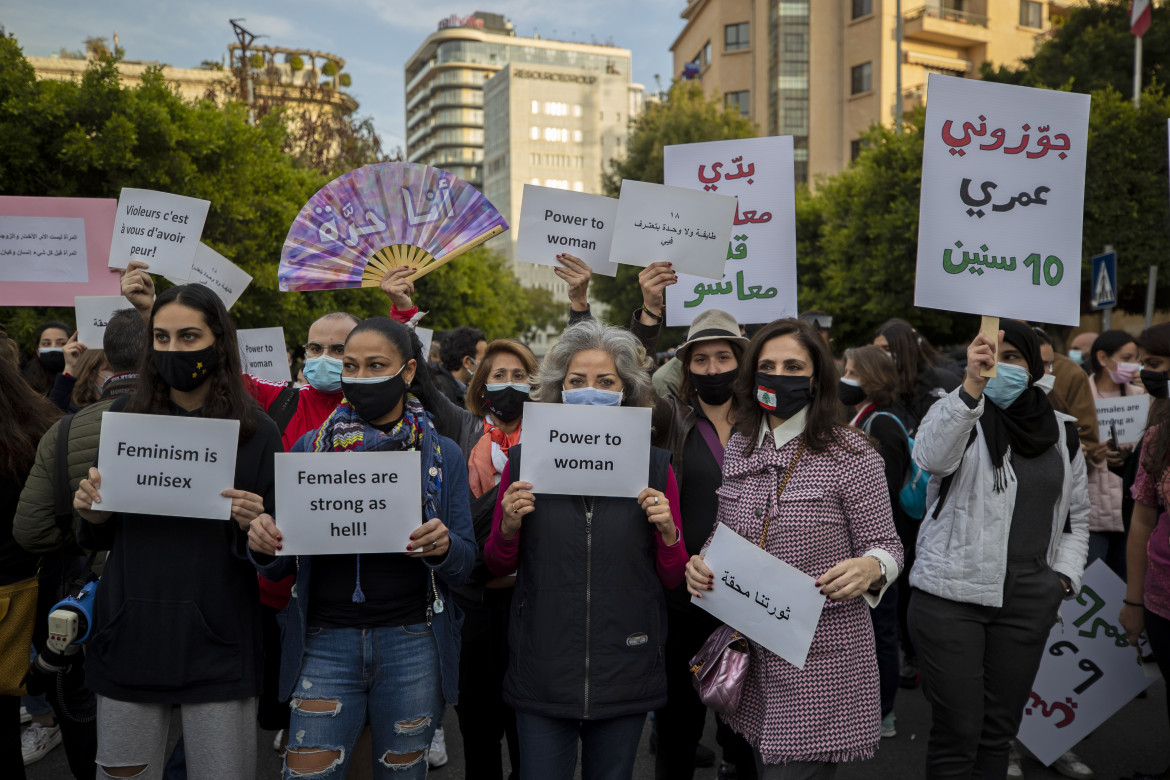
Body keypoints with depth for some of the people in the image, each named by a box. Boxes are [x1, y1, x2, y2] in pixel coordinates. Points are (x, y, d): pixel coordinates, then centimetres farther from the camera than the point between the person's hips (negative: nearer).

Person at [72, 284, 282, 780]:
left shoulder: (255, 430, -3)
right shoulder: (124, 417, 6)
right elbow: (102, 536, 14)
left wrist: (252, 526, -20)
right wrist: (92, 514, -7)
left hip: (216, 641, -2)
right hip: (130, 634, 3)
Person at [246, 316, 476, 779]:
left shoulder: (442, 455, 2)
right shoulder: (311, 447, 5)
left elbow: (465, 564, 2)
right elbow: (280, 567, 8)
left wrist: (443, 547, -20)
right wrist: (263, 545, -15)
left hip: (412, 643, 0)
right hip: (325, 642, 1)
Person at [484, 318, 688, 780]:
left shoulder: (654, 466, -1)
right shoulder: (525, 460, -2)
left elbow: (674, 579, 5)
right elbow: (497, 567, 7)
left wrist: (667, 531, -13)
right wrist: (509, 525, -12)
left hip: (625, 670, 1)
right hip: (543, 670, -1)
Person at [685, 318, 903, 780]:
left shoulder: (851, 454, -8)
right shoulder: (739, 447, 5)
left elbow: (886, 546, -3)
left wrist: (868, 568, -25)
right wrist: (701, 562, -5)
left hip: (822, 659, -5)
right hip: (752, 653, 5)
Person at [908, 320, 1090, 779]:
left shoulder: (1061, 432, 11)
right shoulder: (959, 414, -4)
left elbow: (1077, 515, 21)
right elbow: (930, 456, -29)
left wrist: (1064, 577, 6)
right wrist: (972, 385, -43)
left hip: (1028, 603, 4)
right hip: (951, 596, -4)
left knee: (999, 731, 13)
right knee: (956, 733, -1)